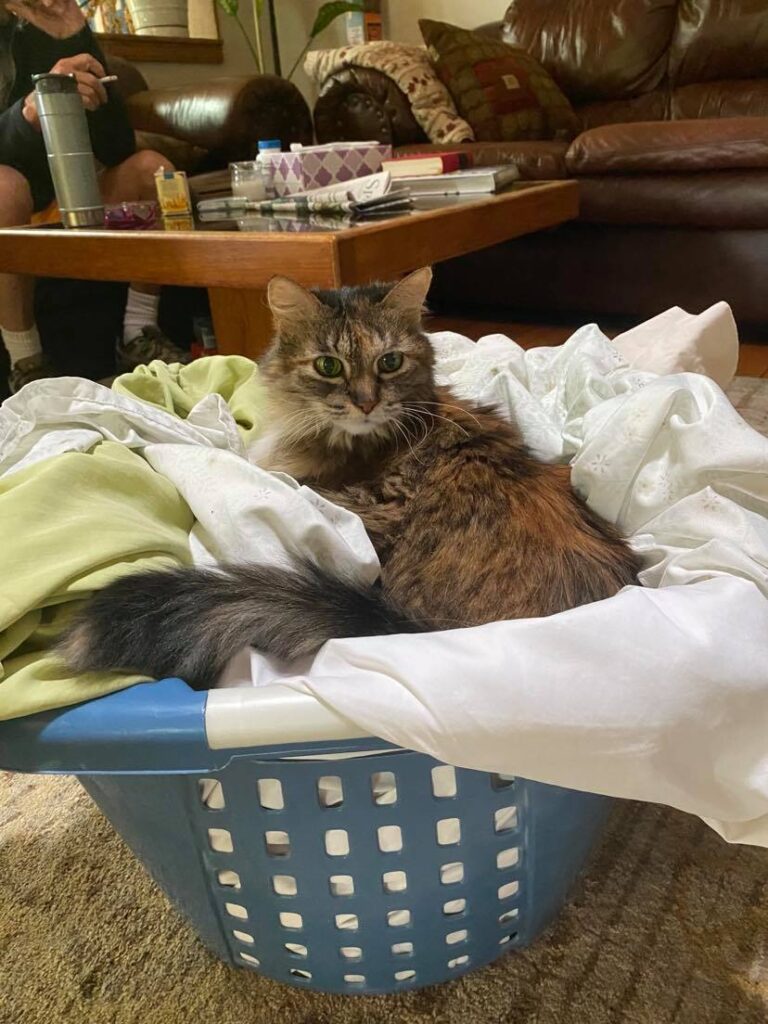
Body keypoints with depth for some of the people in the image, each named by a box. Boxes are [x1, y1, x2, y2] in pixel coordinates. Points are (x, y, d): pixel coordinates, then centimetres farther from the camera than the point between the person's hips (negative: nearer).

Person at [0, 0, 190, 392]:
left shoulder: (45, 33, 2)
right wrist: (33, 108, -42)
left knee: (150, 167, -14)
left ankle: (138, 337, -16)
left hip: (61, 203, 5)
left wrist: (77, 39, -17)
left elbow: (117, 148, -8)